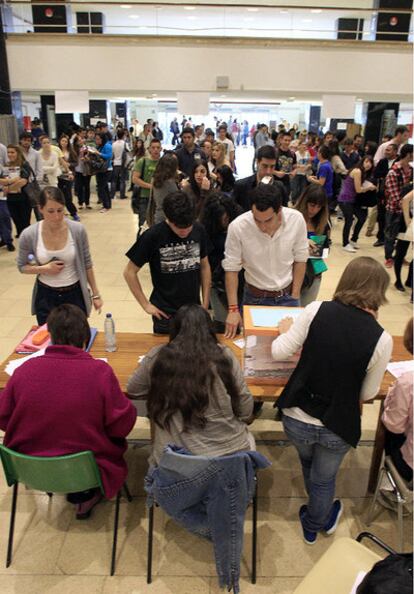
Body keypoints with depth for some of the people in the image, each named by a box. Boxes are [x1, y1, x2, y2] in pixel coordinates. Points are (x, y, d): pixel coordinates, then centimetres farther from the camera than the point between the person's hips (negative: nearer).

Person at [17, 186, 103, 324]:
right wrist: (43, 269, -17)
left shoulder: (77, 230, -12)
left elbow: (87, 264, -1)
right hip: (45, 297, 0)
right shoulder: (29, 235, -12)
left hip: (75, 294, 0)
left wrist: (96, 294, 2)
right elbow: (22, 266, 2)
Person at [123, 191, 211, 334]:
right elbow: (129, 272, -7)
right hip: (165, 313, -3)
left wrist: (205, 304, 5)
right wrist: (146, 305, -8)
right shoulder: (152, 237, -16)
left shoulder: (198, 231, -7)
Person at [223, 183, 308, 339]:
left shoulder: (296, 220, -18)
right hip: (255, 297, -1)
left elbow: (300, 259, -3)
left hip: (287, 296, 1)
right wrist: (233, 309, -13)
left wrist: (295, 296, -2)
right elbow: (232, 268, -12)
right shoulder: (237, 227, -23)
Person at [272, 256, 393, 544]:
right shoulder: (382, 339, -18)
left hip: (296, 418, 3)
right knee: (323, 479, 27)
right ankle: (314, 525, 55)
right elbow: (367, 394, -6)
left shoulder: (316, 310, -16)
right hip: (336, 428, -2)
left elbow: (279, 352, -10)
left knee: (308, 464, 34)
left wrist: (286, 330, 10)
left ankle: (317, 513, 62)